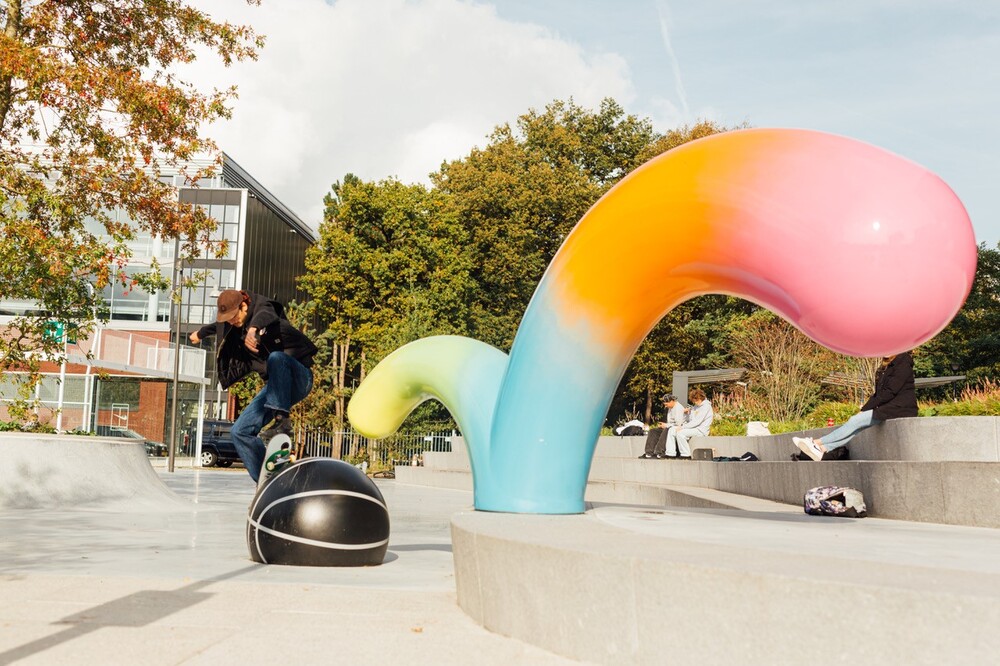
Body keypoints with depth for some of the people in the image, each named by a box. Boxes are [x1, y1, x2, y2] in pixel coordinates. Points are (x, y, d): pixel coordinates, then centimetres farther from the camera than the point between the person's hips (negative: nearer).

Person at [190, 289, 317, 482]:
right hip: (274, 385, 7)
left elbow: (265, 315, -40)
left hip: (298, 379, -7)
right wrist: (201, 333, 54)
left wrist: (253, 328, -63)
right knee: (240, 432, -4)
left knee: (276, 357, -39)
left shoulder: (263, 307, -13)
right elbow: (219, 326, 33)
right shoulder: (235, 327, 8)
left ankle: (282, 420, -37)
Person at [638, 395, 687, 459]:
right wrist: (664, 424, 3)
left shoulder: (678, 408, -13)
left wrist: (666, 425, -13)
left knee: (666, 430, -37)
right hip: (669, 428, 10)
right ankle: (649, 453, -13)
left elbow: (678, 423, -21)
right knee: (653, 431, -2)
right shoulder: (670, 408, 16)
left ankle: (659, 453, -36)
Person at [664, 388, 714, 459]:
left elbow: (697, 422, -19)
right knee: (672, 430, -2)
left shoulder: (706, 406, -12)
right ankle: (671, 453, -7)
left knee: (680, 433, -29)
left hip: (700, 430, -10)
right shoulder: (696, 406, 18)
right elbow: (689, 419, 24)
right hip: (692, 428, 10)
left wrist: (683, 427, -18)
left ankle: (686, 454, -19)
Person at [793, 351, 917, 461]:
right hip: (886, 408, 8)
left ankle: (817, 443, -21)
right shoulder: (887, 367, 21)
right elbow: (878, 393, 16)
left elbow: (890, 392, -15)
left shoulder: (903, 363, -8)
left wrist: (866, 409, -12)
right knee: (857, 425, -13)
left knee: (856, 420, -19)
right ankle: (823, 449, -26)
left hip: (900, 409, -8)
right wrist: (865, 408, 0)